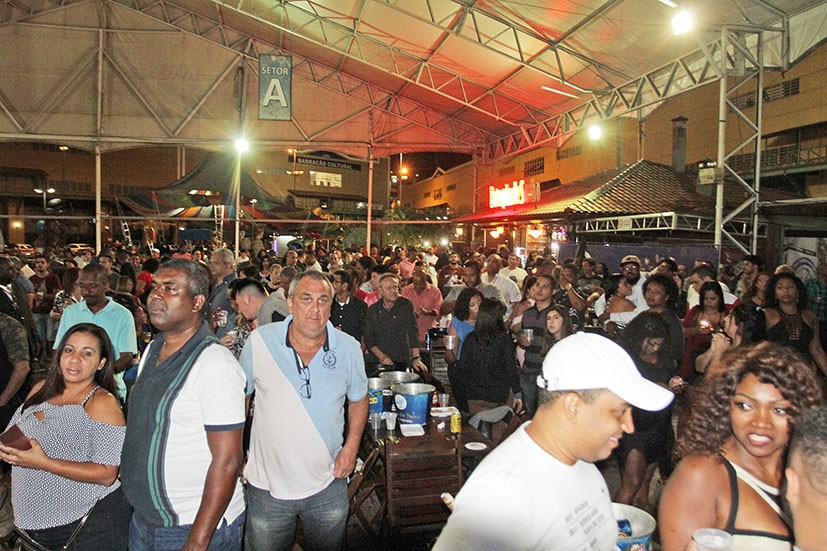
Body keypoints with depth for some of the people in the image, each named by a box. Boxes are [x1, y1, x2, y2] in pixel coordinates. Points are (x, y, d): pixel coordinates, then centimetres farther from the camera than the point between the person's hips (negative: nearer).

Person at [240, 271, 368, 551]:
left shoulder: (349, 348, -7)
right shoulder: (259, 341, -12)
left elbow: (359, 398, 8)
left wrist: (351, 446, -3)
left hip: (328, 485, 1)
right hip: (267, 486, -1)